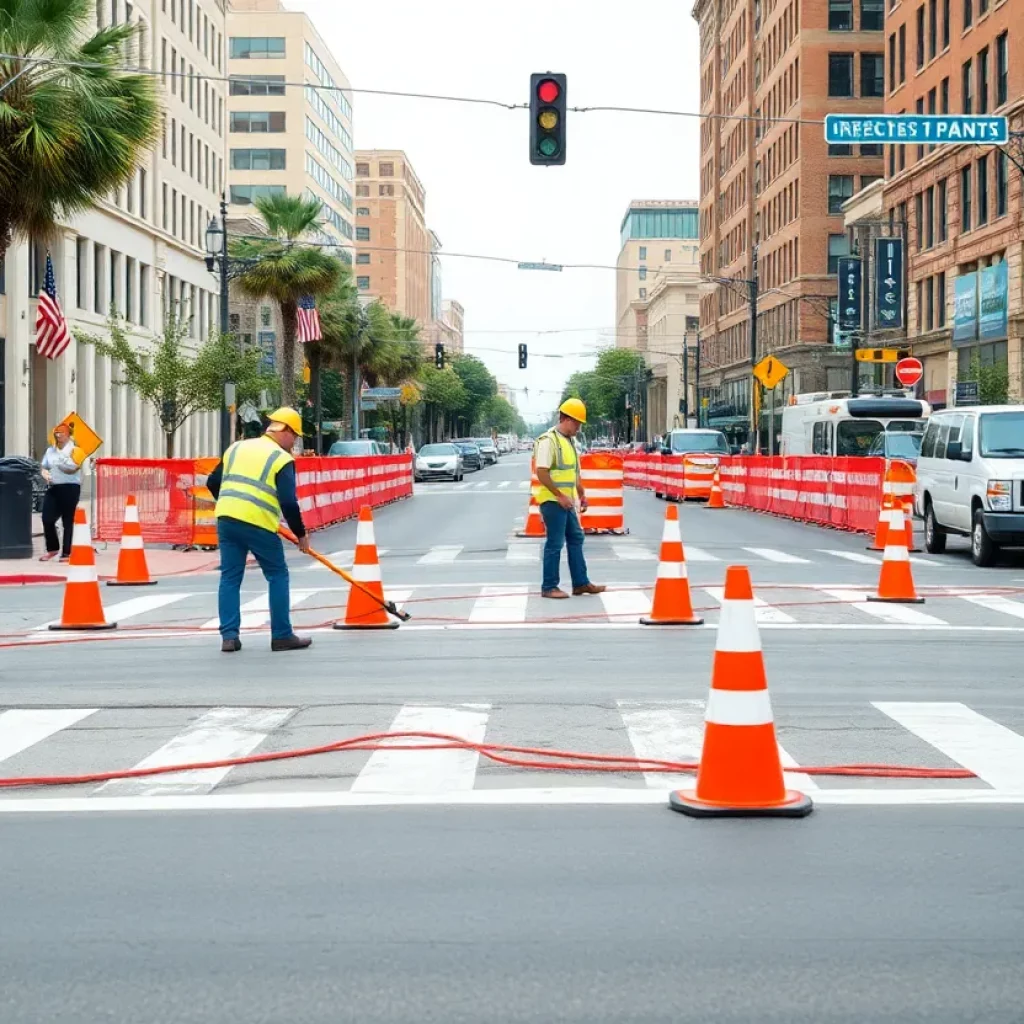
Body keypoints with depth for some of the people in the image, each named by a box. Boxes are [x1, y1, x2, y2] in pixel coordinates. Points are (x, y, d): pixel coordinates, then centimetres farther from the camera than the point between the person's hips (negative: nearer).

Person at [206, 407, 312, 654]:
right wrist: (301, 534, 3)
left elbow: (213, 483, 20)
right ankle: (281, 636, 10)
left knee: (230, 577, 12)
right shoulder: (282, 459, -1)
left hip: (226, 519, 5)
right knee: (278, 576, 9)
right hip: (258, 524, -5)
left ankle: (229, 636, 5)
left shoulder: (236, 448, 17)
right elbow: (288, 503, -9)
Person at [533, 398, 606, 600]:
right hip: (552, 501, -9)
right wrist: (559, 496, -20)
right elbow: (541, 472, -21)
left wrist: (582, 495, 17)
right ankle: (549, 587, 3)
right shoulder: (548, 440, -15)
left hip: (567, 501, 10)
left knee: (575, 539, 12)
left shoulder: (570, 441, 15)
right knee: (555, 543, -4)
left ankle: (580, 583, 18)